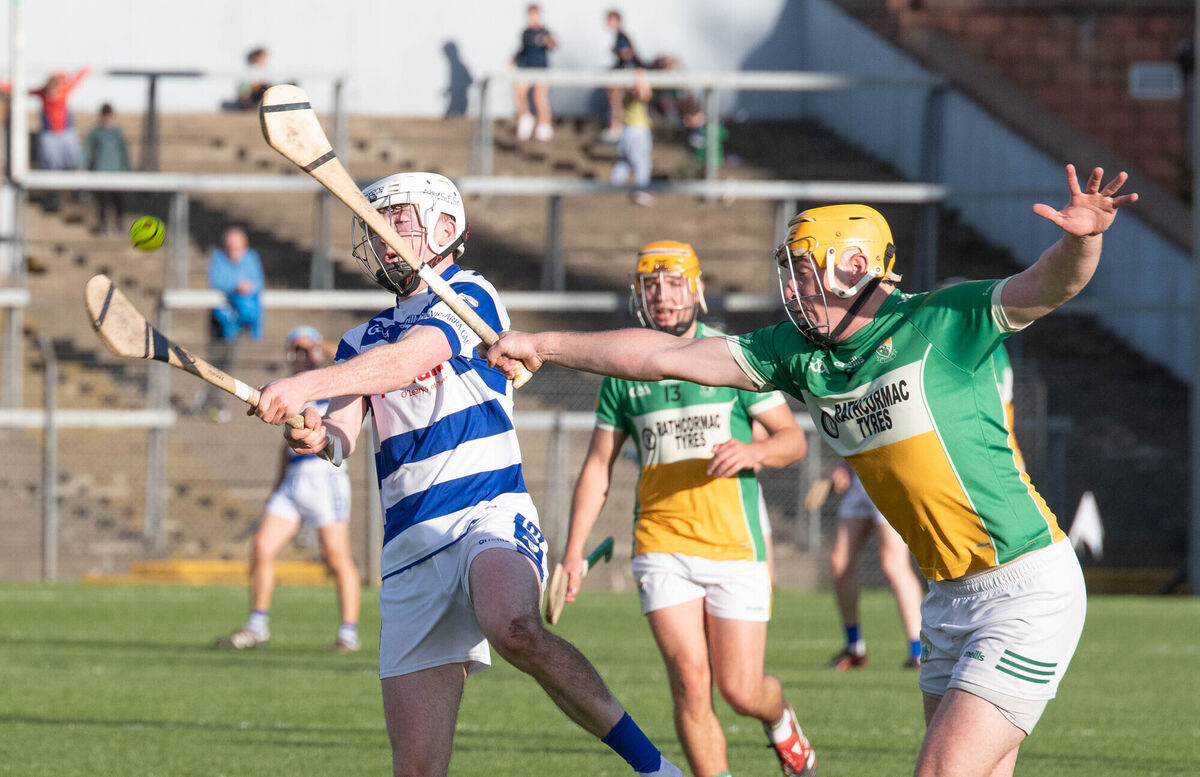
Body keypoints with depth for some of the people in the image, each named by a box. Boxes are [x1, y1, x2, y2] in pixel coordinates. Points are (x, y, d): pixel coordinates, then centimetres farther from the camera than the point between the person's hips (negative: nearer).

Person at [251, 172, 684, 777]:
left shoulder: (469, 296, 5)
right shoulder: (363, 341, 22)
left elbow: (404, 361, -14)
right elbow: (342, 434, 7)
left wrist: (305, 385, -25)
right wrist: (317, 435, -17)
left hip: (489, 516, -5)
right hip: (409, 545, 5)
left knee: (515, 629, -39)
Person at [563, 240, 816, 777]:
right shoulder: (624, 373, 8)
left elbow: (793, 439, 2)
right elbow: (598, 466, 12)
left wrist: (753, 451, -20)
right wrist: (573, 553, 5)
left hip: (735, 545, -1)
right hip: (661, 546, 1)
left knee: (740, 691, -2)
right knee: (689, 680, -13)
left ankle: (779, 719, 34)